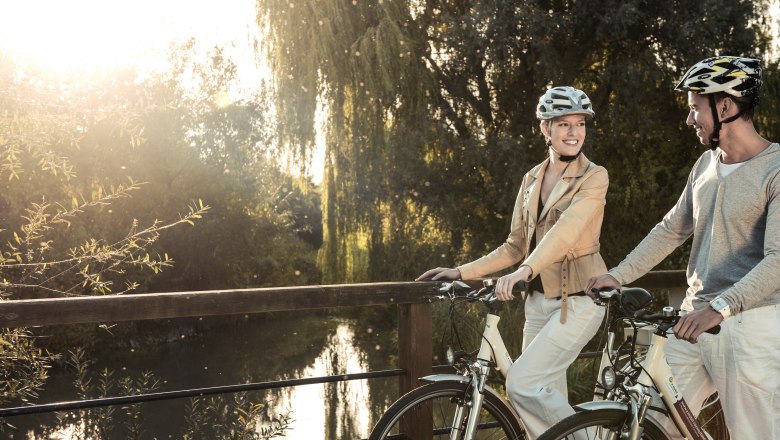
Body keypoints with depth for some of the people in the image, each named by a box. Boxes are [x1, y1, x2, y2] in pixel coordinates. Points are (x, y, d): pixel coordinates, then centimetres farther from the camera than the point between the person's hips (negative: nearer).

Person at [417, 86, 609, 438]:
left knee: (522, 383, -18)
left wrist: (525, 271, -42)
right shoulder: (532, 179, 9)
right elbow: (516, 246, 12)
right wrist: (462, 272, 2)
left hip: (578, 301, -6)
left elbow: (566, 230, -26)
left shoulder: (594, 177, -9)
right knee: (547, 400, 9)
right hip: (540, 300, 6)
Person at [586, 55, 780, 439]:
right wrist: (617, 276, 10)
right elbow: (670, 231, 19)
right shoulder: (705, 165, 12)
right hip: (694, 321, 7)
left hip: (749, 324, -7)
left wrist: (719, 308, -33)